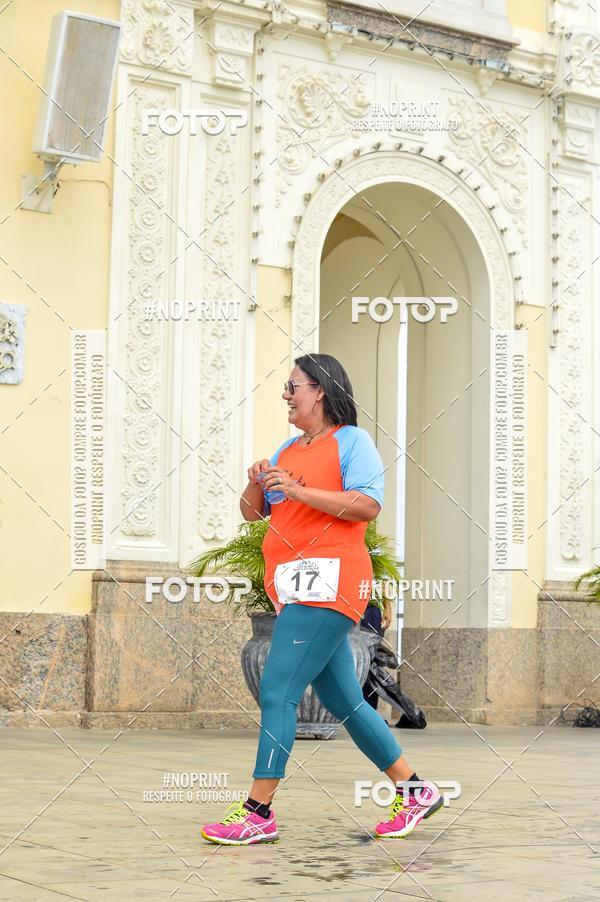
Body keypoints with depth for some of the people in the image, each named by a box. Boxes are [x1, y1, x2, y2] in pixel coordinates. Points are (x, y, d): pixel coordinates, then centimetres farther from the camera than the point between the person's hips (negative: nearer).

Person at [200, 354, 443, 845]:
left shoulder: (352, 440, -1)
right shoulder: (288, 450, 22)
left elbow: (368, 505, -15)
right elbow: (252, 513, 21)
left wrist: (298, 491, -19)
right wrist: (257, 484, 0)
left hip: (326, 583, -9)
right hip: (296, 588, 9)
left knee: (278, 692, -13)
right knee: (344, 701, 10)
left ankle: (258, 813, -11)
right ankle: (415, 790, 18)